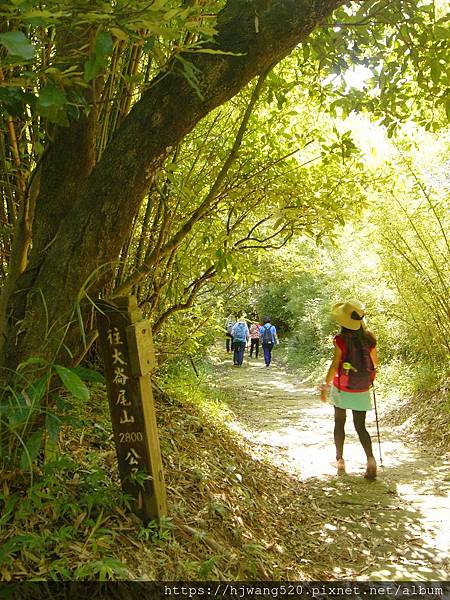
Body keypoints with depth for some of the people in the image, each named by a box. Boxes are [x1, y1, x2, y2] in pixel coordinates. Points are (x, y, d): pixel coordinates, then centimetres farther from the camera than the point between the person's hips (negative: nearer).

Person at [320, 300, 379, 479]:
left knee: (339, 423, 16)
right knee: (360, 426, 10)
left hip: (341, 388, -3)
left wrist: (325, 385, -7)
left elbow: (335, 365, -16)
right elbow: (375, 362, 6)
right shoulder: (369, 338, -4)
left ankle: (340, 460, 24)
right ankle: (370, 459, -9)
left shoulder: (341, 339, -17)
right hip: (361, 390, 3)